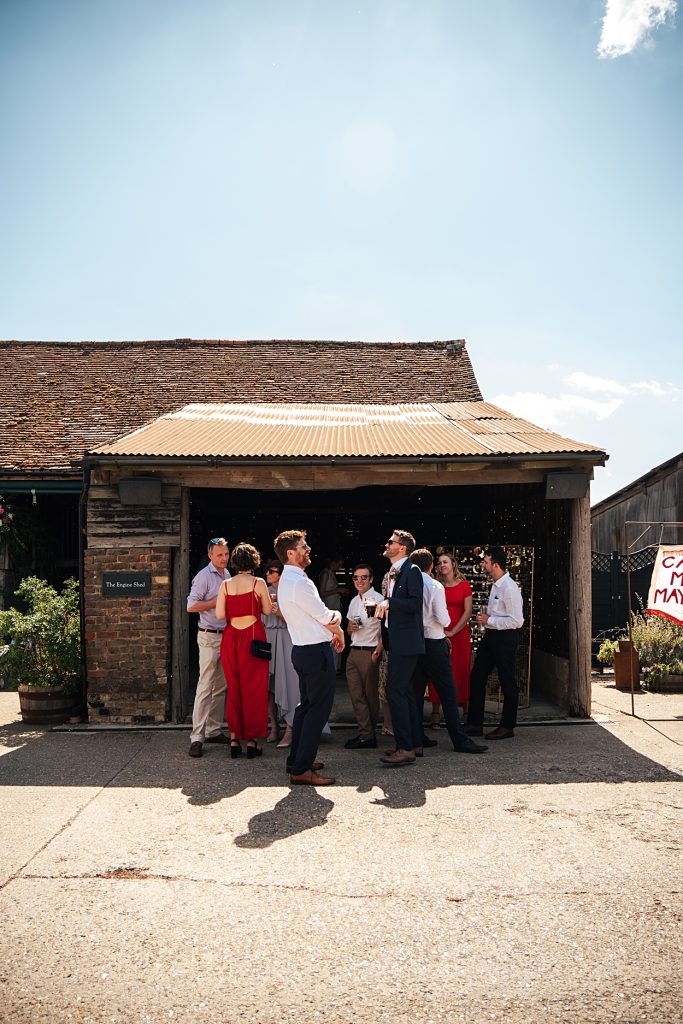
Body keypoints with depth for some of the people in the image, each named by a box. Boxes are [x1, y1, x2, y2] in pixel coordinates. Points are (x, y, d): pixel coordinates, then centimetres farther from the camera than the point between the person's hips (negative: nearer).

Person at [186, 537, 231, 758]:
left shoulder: (227, 574, 15)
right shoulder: (204, 576, -9)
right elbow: (191, 606, -14)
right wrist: (217, 601, -17)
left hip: (226, 635, 8)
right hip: (210, 636, -8)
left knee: (221, 687, 10)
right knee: (205, 687, -9)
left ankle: (213, 731, 18)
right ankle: (197, 737, -7)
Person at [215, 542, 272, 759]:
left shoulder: (226, 584, 2)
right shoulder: (259, 583, -6)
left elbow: (220, 614, -2)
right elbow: (267, 611, 1)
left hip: (230, 637, 3)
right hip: (253, 637, -3)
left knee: (233, 688, 13)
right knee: (253, 689, 5)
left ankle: (234, 739, 16)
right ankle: (251, 740, 8)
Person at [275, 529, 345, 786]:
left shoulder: (287, 580, 13)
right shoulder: (299, 583, -20)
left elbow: (322, 612, 14)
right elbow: (325, 617, -13)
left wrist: (334, 616, -7)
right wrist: (339, 632, 7)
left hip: (302, 649, 11)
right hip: (316, 651, -11)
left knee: (306, 705, 19)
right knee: (319, 708, -5)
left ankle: (296, 759, 29)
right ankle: (302, 769, -2)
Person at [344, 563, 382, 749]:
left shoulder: (377, 599, -8)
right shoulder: (354, 601, 16)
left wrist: (377, 652, -18)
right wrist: (350, 627, 2)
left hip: (370, 652, -7)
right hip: (353, 651, 7)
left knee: (370, 695, 2)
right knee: (356, 694, 4)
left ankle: (367, 735, 11)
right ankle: (366, 734, 8)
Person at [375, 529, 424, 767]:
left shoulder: (411, 571, -11)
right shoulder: (392, 573, 17)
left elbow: (415, 603, -20)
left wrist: (389, 602, -22)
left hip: (406, 641, -10)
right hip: (397, 641, 10)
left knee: (395, 691, -10)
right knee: (405, 692, 14)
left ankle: (405, 748, -5)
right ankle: (415, 743, 22)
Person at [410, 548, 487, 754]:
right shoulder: (435, 586, -11)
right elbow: (444, 620, -14)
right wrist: (447, 619, 8)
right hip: (433, 643, -5)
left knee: (416, 691, 11)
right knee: (447, 692, -1)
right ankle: (460, 739, 1)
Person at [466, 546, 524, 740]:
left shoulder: (510, 588, -20)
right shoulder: (496, 585, 9)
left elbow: (516, 621, -22)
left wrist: (489, 620, -17)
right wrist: (486, 615, 4)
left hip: (505, 637, -10)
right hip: (490, 636, 10)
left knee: (507, 682, 4)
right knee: (476, 678, 9)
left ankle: (507, 727, 17)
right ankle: (475, 724, 17)